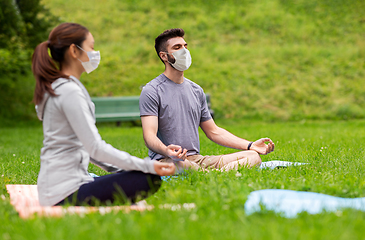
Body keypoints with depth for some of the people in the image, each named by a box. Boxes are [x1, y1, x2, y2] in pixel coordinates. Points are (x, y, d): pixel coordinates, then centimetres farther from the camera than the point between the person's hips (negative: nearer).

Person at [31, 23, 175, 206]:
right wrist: (149, 166, -18)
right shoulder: (70, 91, -15)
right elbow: (96, 148, -20)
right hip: (65, 194, -10)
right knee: (149, 179, -18)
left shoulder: (55, 87, 17)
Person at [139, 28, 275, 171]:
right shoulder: (152, 91, -2)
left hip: (196, 159, 7)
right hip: (165, 160, -7)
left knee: (253, 156, -13)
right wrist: (165, 150, -38)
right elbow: (149, 135, -14)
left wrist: (251, 145, 13)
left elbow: (213, 131, 23)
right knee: (182, 165, -43)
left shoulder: (196, 90, 19)